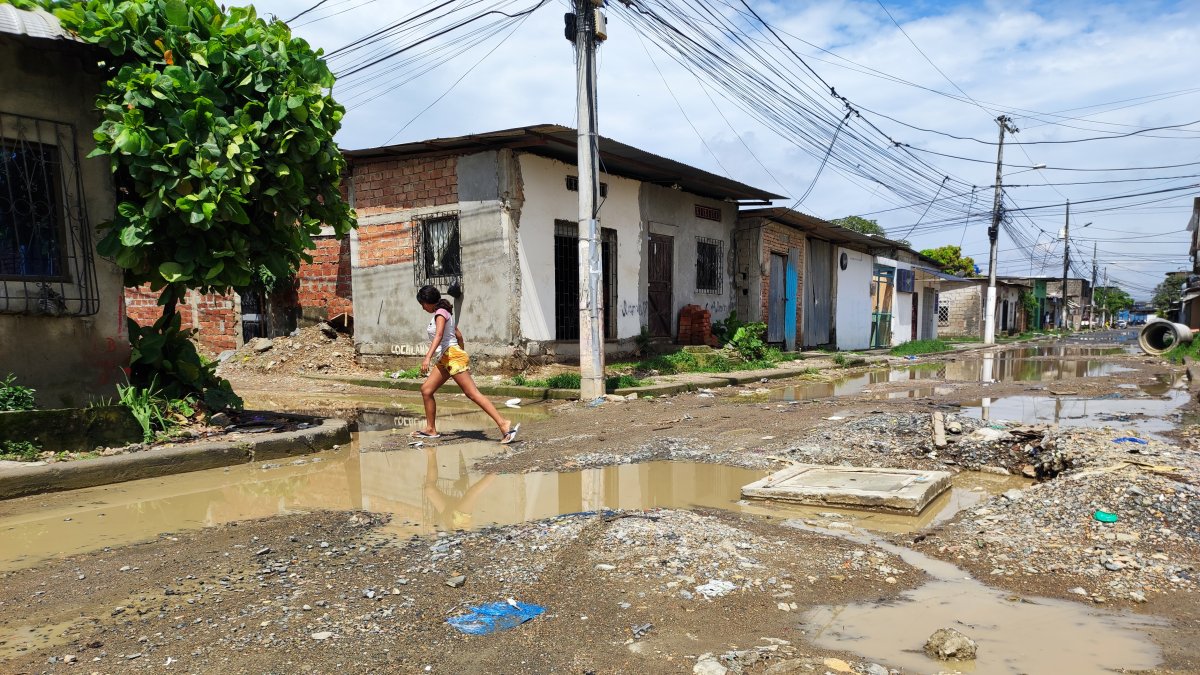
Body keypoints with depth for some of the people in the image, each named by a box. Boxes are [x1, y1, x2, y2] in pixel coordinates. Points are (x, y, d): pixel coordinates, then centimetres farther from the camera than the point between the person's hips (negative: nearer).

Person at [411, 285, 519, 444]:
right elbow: (459, 335, 23)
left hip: (453, 356, -10)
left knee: (473, 394, -15)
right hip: (444, 359, 10)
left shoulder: (441, 313, -8)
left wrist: (428, 357, -35)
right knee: (426, 390, 9)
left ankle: (503, 424, -20)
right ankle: (431, 429, 17)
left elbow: (439, 335, -24)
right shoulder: (443, 313, 19)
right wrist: (463, 356, 29)